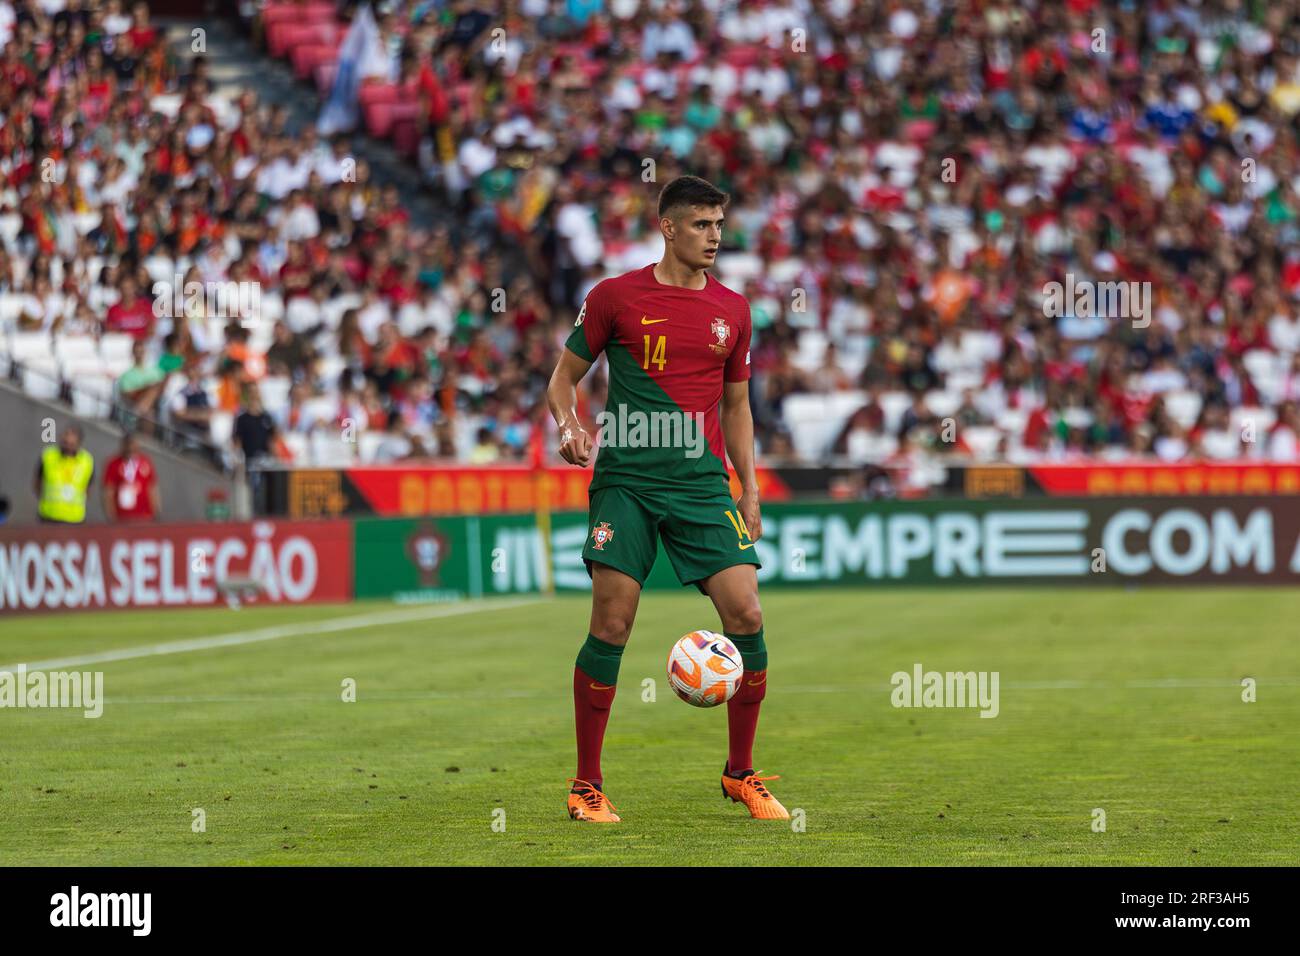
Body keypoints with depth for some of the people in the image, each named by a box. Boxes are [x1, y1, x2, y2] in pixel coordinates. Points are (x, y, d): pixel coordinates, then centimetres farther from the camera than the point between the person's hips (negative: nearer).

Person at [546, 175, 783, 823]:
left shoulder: (732, 310, 10)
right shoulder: (615, 296, 1)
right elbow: (565, 375, 9)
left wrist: (750, 491, 13)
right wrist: (570, 425, -11)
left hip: (703, 482, 3)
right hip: (626, 481, -3)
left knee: (746, 616, -7)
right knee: (611, 627, -7)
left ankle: (740, 774, 9)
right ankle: (587, 784, 5)